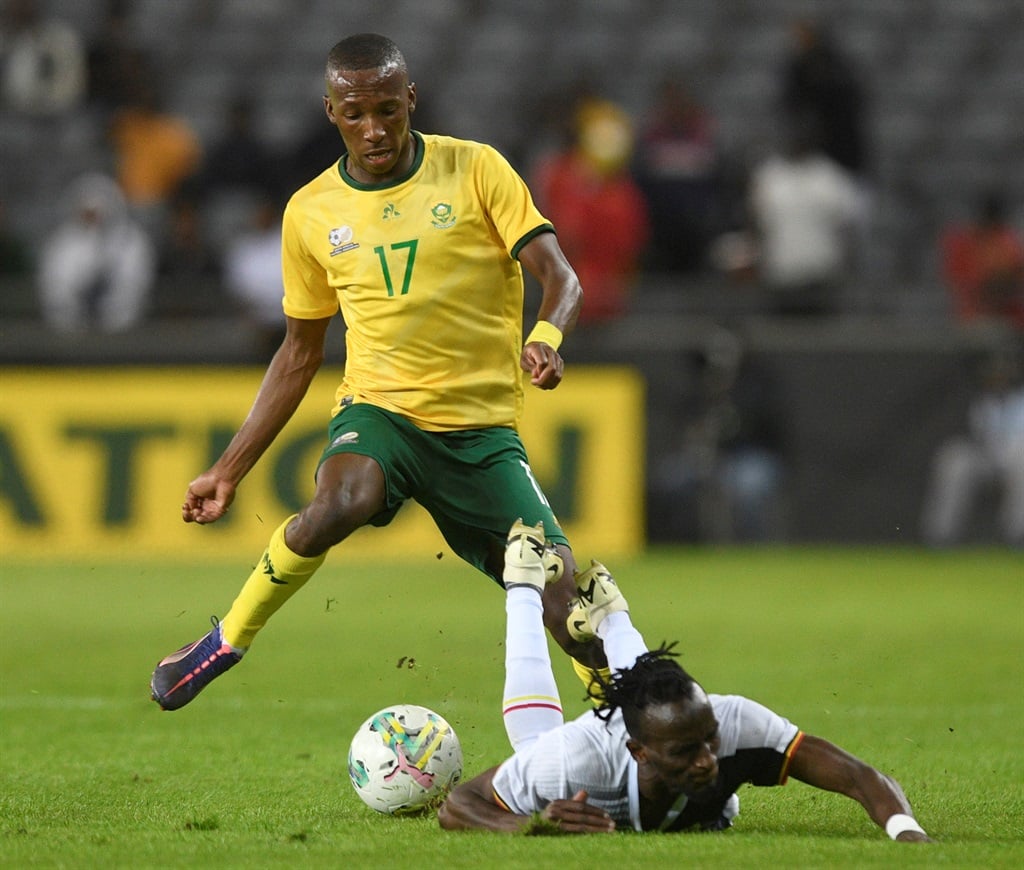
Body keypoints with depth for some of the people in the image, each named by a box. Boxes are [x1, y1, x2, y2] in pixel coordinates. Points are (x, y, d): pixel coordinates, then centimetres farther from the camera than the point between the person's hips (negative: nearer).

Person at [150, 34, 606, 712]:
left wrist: (546, 337, -31)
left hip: (483, 426, 0)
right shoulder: (310, 212, 6)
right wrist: (231, 468, 14)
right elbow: (299, 354, 15)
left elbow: (560, 278, -8)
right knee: (336, 507, -33)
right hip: (379, 408, 0)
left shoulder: (476, 170, -2)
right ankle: (229, 640, -11)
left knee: (559, 590, -13)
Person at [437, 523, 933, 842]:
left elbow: (861, 778, -49)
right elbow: (455, 808, -42)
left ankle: (609, 618, 64)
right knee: (535, 728, 36)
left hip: (700, 818, 2)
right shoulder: (573, 759, -53)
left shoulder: (735, 724, -50)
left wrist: (906, 832, -71)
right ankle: (525, 586, 54)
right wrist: (533, 826, -63)